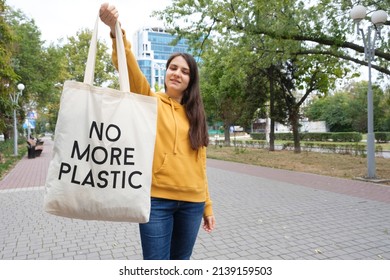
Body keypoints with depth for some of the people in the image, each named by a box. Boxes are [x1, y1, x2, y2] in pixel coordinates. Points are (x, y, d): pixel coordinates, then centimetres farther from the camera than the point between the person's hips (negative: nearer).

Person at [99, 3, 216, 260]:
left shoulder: (195, 115, 12)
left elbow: (199, 164, 12)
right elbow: (131, 69, -18)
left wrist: (208, 206, 12)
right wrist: (117, 30, -34)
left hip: (191, 203, 4)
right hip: (157, 199, -4)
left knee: (181, 261, 18)